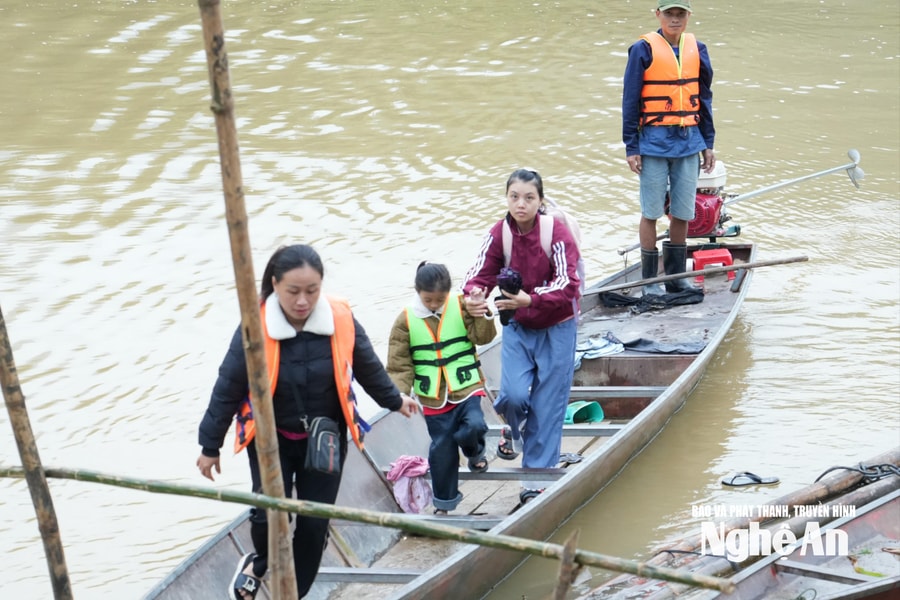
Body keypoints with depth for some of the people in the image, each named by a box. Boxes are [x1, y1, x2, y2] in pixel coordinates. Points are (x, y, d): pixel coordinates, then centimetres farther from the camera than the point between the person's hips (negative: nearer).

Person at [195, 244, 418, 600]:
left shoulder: (341, 320, -15)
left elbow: (368, 367, 5)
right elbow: (228, 387, -10)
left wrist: (393, 400, 21)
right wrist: (211, 446, -3)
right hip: (271, 437, -2)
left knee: (315, 523, 2)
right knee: (270, 513, -16)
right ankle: (261, 564, 19)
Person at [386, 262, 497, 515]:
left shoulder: (461, 306, -6)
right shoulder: (406, 319, -5)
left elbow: (483, 336, -13)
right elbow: (399, 363, -4)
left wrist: (481, 313, -28)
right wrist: (400, 393, -14)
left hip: (467, 388, -1)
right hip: (433, 398, 1)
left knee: (473, 426, -26)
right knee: (442, 450, 7)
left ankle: (475, 453, 11)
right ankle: (444, 503, 27)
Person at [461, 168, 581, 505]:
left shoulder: (557, 232, -18)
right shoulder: (499, 234, -8)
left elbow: (567, 284, -24)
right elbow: (481, 273, -15)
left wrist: (530, 299, -40)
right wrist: (472, 296, -39)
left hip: (556, 328, -2)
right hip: (517, 327, 2)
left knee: (548, 403, 1)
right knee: (513, 394, -14)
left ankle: (537, 475, 15)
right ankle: (514, 428, 24)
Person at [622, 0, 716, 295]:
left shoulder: (697, 49, 7)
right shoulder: (643, 49, -7)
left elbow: (704, 97, 14)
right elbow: (630, 100, -5)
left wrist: (708, 143, 12)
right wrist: (631, 148, -7)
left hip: (688, 142, 4)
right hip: (654, 142, -4)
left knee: (682, 213, 9)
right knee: (651, 212, 2)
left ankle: (676, 277, 20)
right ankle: (649, 281, 11)